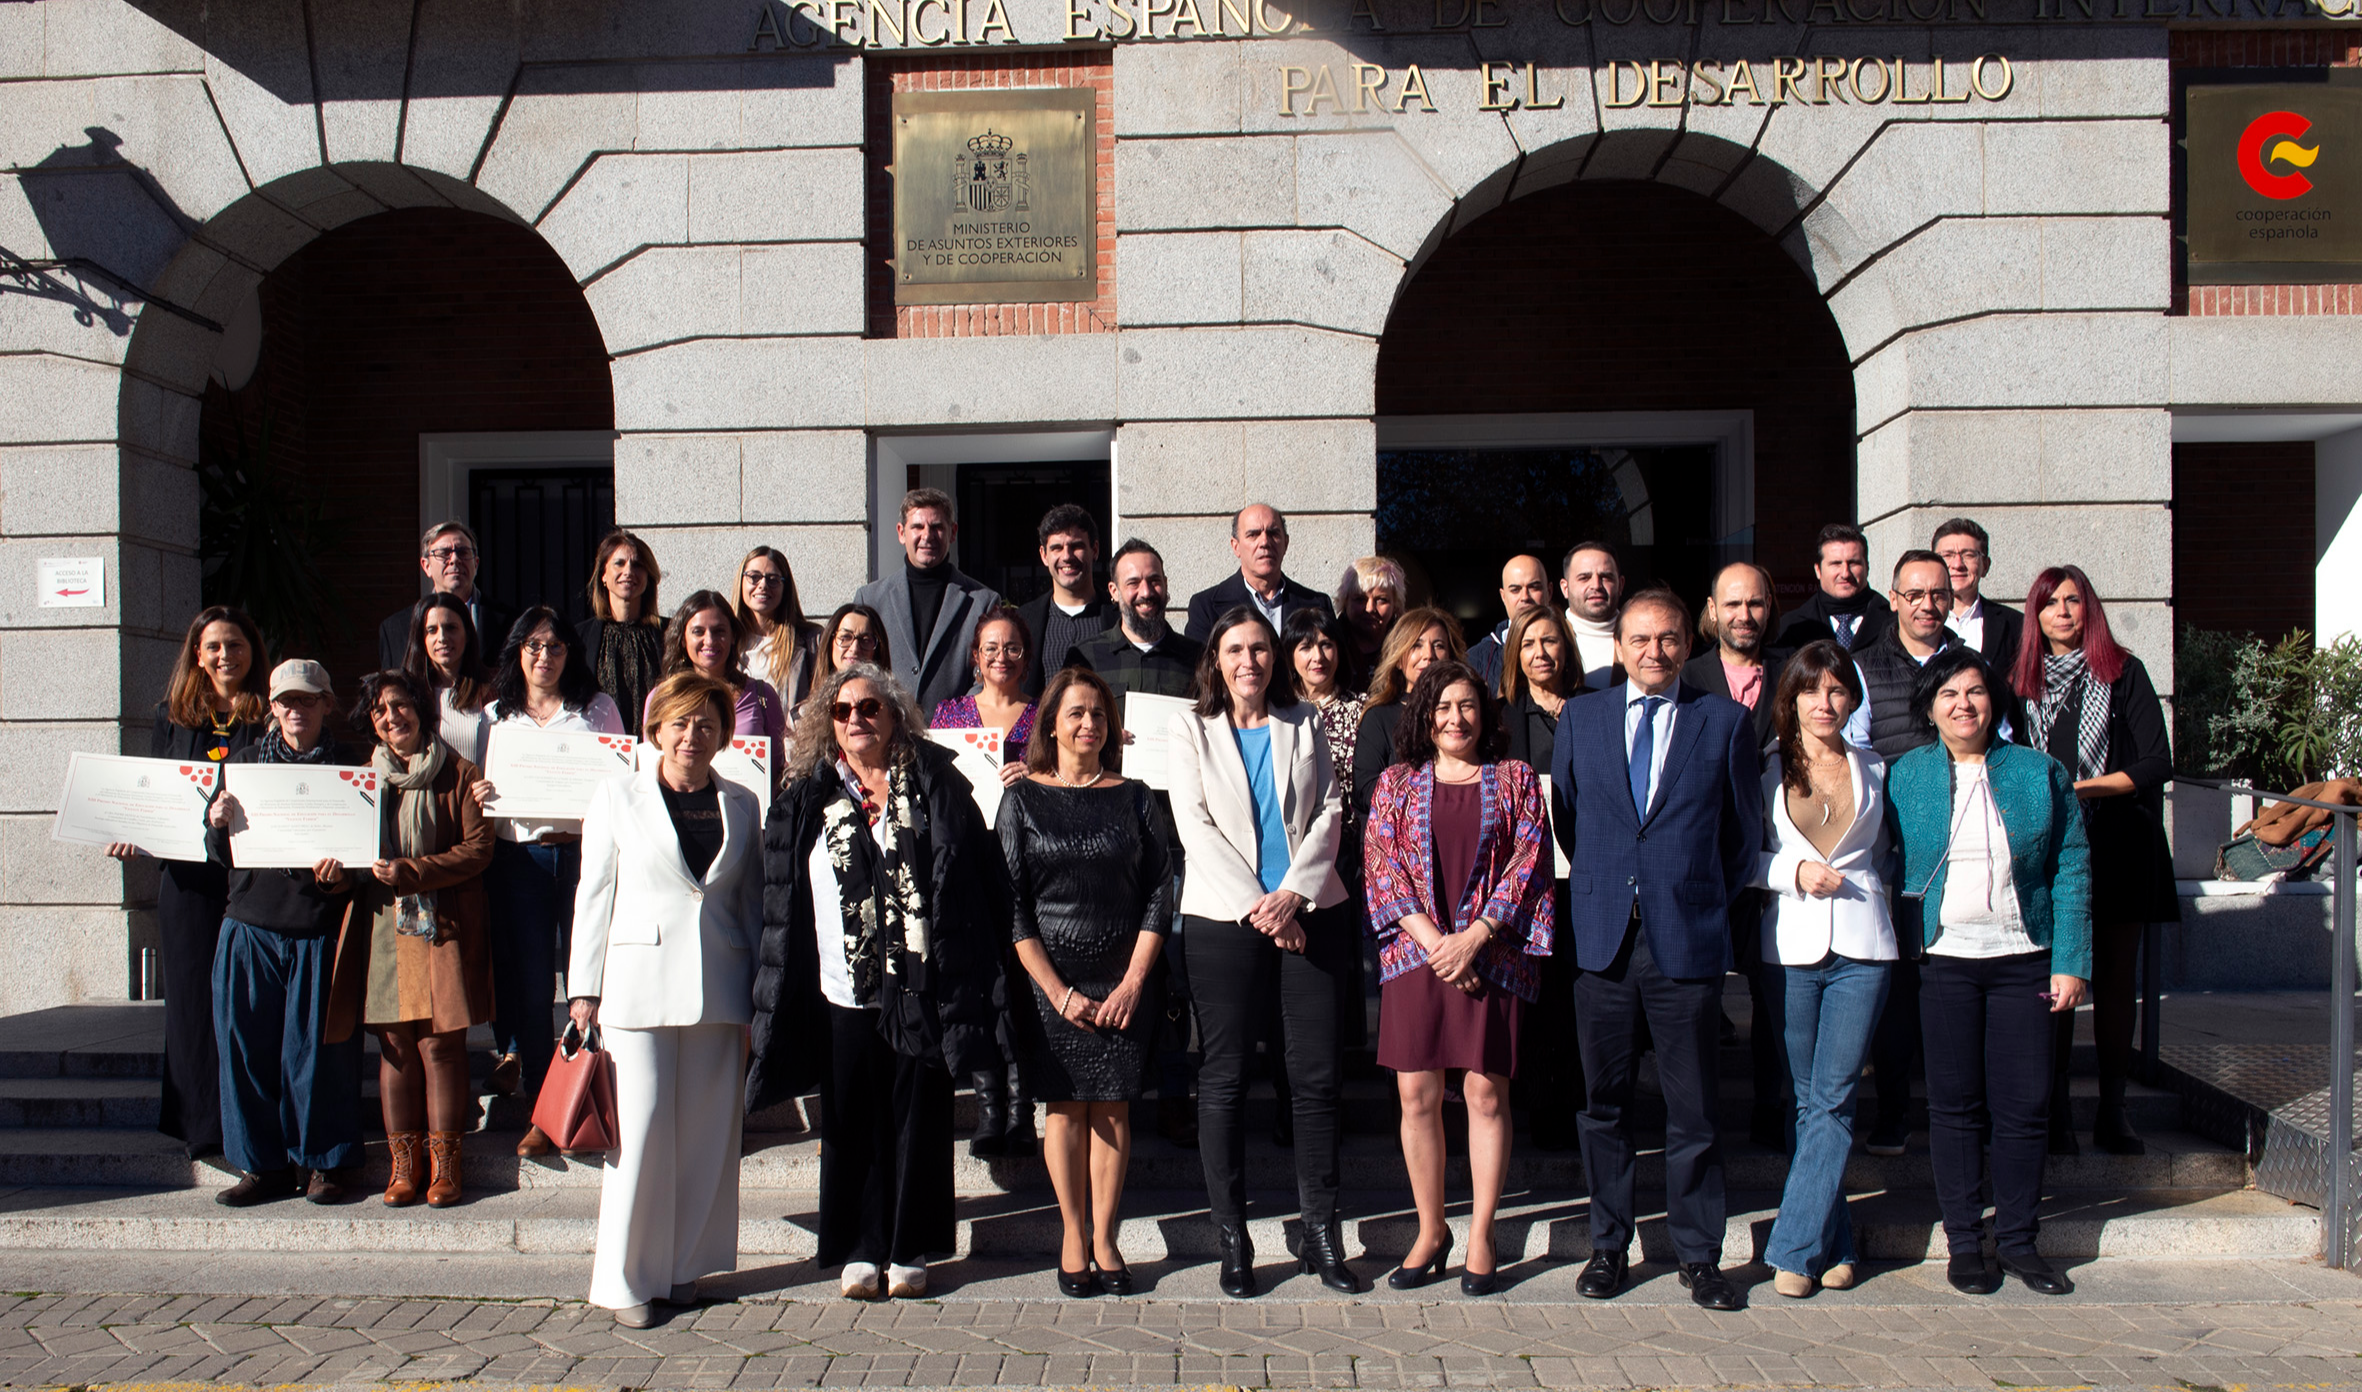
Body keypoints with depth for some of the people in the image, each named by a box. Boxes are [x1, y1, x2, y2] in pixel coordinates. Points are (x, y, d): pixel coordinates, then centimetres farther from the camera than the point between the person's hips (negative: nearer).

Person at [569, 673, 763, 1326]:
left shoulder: (741, 805, 11)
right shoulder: (616, 798, 5)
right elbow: (593, 897, 4)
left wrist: (760, 991, 10)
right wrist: (585, 989, 0)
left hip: (719, 990, 3)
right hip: (639, 984, -2)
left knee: (708, 1133, 5)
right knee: (641, 1127, -5)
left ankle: (685, 1266, 19)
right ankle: (628, 1279, 7)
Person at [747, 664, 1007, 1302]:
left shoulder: (934, 784, 2)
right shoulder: (808, 796, 7)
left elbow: (979, 876, -1)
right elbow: (781, 899, 9)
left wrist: (970, 976, -8)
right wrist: (779, 999, 4)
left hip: (918, 987, -1)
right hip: (842, 989, 2)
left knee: (918, 1118, 6)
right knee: (851, 1123, 7)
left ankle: (910, 1249, 18)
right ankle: (859, 1249, 20)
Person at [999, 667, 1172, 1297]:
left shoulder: (1132, 796, 6)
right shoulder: (1024, 798, 2)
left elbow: (1159, 891, 3)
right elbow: (1012, 902, -2)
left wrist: (1133, 981, -6)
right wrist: (1058, 991, -8)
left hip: (1125, 980, 1)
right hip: (1051, 980, -1)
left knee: (1112, 1107, 3)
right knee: (1066, 1107, 4)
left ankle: (1104, 1240, 12)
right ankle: (1074, 1238, 15)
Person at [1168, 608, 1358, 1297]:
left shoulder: (1304, 726, 13)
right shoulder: (1192, 730, 8)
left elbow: (1329, 812, 6)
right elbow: (1194, 823, -1)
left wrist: (1293, 893, -9)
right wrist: (1256, 906, -10)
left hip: (1309, 913, 2)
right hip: (1224, 919, -1)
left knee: (1318, 1074, 0)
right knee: (1224, 1078, 0)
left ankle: (1322, 1233, 10)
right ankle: (1232, 1241, 9)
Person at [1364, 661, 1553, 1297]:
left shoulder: (1515, 780, 9)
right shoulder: (1396, 783, 11)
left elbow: (1528, 864, 1)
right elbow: (1382, 865, 3)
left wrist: (1472, 937, -10)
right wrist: (1432, 940, -9)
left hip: (1492, 953, -1)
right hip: (1414, 953, 1)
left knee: (1485, 1092, 0)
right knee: (1417, 1095, 1)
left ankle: (1481, 1233, 12)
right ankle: (1430, 1229, 15)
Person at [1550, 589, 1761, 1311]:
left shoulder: (1725, 720, 3)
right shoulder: (1579, 716, 9)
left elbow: (1745, 829, 8)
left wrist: (1707, 899, 8)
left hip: (1688, 940, -1)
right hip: (1602, 936, 2)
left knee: (1693, 1108, 5)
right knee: (1604, 1102, 9)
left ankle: (1699, 1255, 18)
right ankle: (1608, 1246, 22)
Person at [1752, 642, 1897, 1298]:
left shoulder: (1874, 769, 11)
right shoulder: (1767, 768, 6)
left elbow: (1887, 854, 21)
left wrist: (1869, 888, 5)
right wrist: (1794, 870, -9)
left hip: (1861, 947, 1)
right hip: (1790, 945, 0)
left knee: (1833, 1099, -4)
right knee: (1809, 1100, 5)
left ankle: (1795, 1247, 0)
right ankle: (1834, 1245, 15)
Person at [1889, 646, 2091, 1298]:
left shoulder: (2040, 773, 5)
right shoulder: (1905, 775, 5)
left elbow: (2072, 871, 4)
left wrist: (2071, 963, -2)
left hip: (2023, 959, 1)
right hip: (1943, 959, -1)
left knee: (2025, 1104, 3)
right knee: (1954, 1104, 4)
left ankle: (2018, 1238, 18)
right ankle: (1963, 1241, 15)